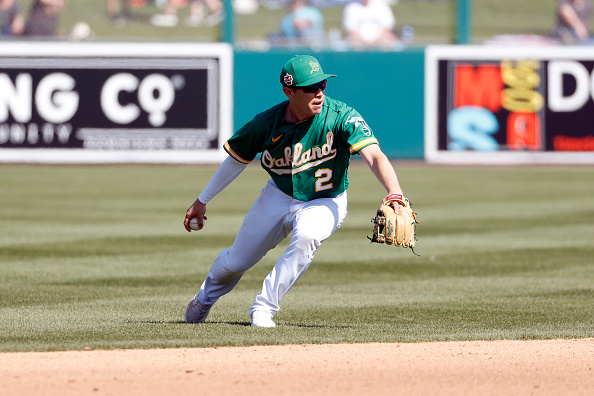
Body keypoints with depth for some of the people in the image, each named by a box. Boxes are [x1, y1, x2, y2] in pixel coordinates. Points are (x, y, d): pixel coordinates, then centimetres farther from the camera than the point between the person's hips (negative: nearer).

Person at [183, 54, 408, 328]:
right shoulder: (267, 123, -17)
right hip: (278, 199, 3)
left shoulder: (342, 118, -26)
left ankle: (263, 309, -21)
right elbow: (236, 160, 1)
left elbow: (374, 156, -40)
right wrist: (202, 200, 8)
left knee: (306, 234, -36)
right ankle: (206, 296, 50)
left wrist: (395, 194, -58)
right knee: (235, 262, 12)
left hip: (324, 203, -3)